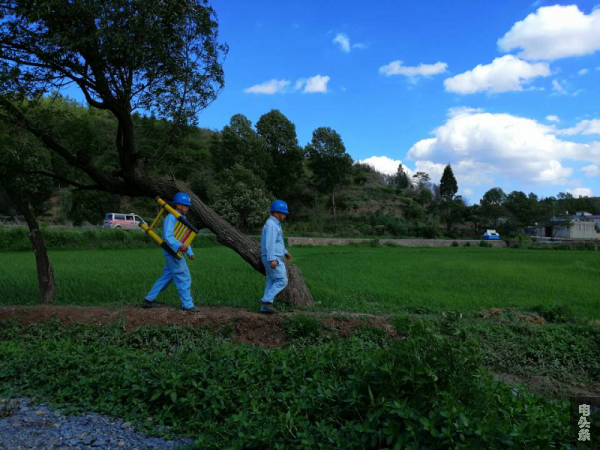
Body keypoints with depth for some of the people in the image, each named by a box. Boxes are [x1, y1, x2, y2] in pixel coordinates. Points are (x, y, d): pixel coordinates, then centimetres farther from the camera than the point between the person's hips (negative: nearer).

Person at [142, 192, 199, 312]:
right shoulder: (171, 218, -14)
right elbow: (168, 236, -25)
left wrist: (190, 252, 14)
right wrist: (179, 246, -38)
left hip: (176, 253, 10)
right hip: (172, 253, -10)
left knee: (166, 277, 14)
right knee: (184, 278, -4)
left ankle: (148, 300, 22)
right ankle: (187, 305, 3)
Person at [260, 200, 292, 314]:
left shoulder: (275, 224, 17)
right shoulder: (271, 224, -15)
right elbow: (269, 243, -24)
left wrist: (285, 252, 33)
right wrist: (272, 259, -29)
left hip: (273, 258, 10)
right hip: (273, 259, -10)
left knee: (271, 283, 9)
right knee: (282, 280, -7)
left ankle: (265, 307, 10)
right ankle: (266, 300, -5)